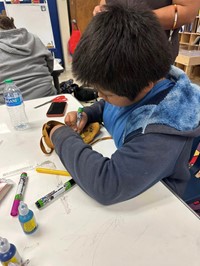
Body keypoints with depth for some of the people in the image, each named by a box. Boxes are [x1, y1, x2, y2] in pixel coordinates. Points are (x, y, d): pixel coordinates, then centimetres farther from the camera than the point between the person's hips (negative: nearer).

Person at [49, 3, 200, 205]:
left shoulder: (164, 128, -34)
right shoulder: (131, 84, -11)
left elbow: (107, 185, -39)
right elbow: (107, 106, 9)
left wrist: (63, 137, -27)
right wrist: (87, 114, -11)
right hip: (116, 163, 6)